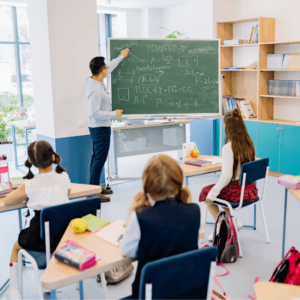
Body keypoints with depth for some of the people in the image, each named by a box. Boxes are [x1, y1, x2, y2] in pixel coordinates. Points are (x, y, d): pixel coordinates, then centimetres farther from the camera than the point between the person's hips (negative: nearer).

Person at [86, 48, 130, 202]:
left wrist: (121, 56, 28)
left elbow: (110, 68, 18)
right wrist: (114, 114, -19)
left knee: (97, 157, 17)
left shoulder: (93, 80, 2)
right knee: (100, 159, -6)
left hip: (98, 127, 10)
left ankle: (96, 187, 28)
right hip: (101, 128, -10)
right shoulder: (95, 89, -26)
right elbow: (95, 112, -28)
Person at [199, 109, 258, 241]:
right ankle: (234, 222, 21)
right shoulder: (249, 144, -2)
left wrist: (212, 194, -15)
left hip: (236, 191, -7)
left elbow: (226, 176, -25)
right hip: (250, 189, 7)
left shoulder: (228, 148, -22)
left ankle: (220, 226, 18)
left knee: (206, 192, 18)